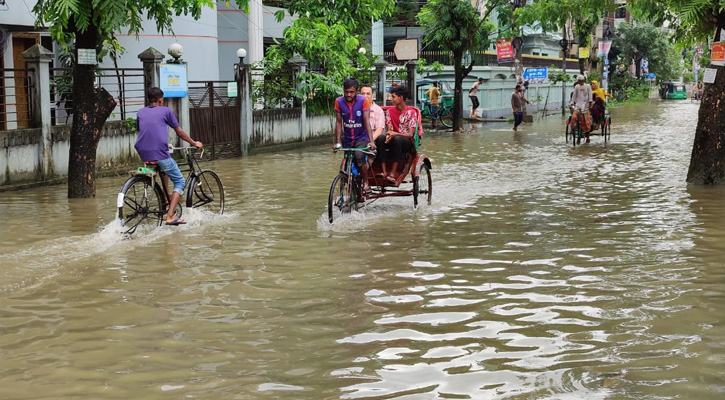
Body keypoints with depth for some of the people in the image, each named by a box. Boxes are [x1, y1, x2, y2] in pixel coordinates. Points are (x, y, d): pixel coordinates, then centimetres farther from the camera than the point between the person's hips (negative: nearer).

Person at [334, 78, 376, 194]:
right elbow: (339, 122, 0)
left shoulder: (363, 101, -14)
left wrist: (371, 141, -26)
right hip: (347, 139, 4)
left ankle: (366, 183, -17)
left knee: (359, 155, -32)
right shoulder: (339, 102, -6)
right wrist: (338, 142, -6)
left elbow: (367, 121, -17)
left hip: (361, 137, -4)